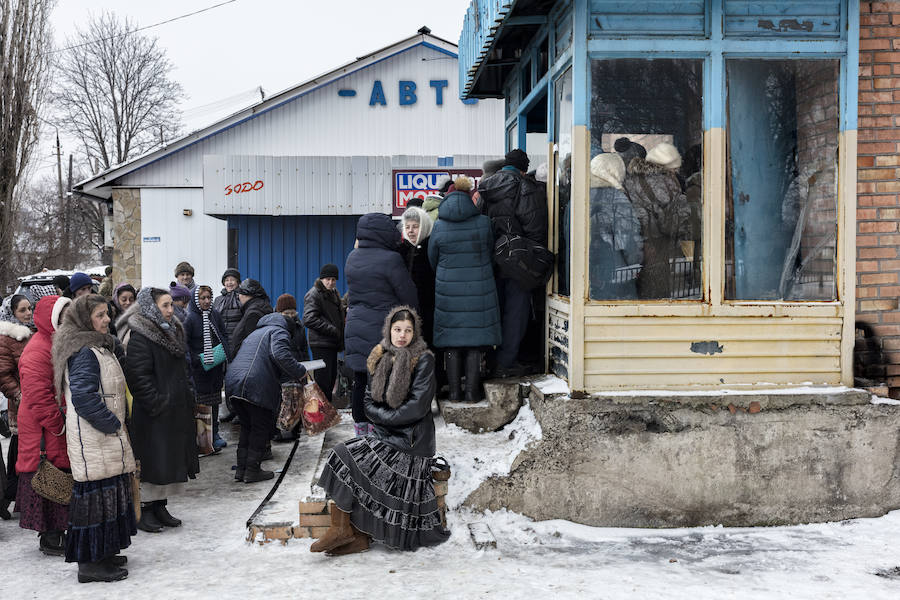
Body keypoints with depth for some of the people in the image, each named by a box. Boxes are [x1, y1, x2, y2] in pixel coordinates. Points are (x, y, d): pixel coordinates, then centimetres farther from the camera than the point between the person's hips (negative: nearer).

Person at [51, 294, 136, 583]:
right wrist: (113, 424, -16)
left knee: (108, 491, 14)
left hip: (105, 435, 10)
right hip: (93, 439, -10)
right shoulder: (84, 352, -16)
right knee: (95, 492, -5)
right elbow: (83, 396, -23)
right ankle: (90, 562, 3)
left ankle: (102, 553, 25)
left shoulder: (99, 346, 15)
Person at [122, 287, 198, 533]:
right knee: (152, 457, -2)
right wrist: (156, 403, -22)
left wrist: (187, 396, 14)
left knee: (171, 456, 13)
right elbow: (138, 375, -21)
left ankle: (159, 506, 23)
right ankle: (144, 509, 9)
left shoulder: (172, 332, 13)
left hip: (176, 410, 9)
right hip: (153, 412, -9)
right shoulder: (140, 337, -15)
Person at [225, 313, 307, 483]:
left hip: (234, 384, 8)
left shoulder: (256, 333, 34)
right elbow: (280, 355, -17)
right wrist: (300, 372, -9)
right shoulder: (279, 332, 4)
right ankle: (252, 470, 6)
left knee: (247, 426, 19)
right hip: (257, 388, -8)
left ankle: (241, 469, 19)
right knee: (261, 428, 4)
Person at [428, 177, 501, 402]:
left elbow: (432, 259, 8)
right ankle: (472, 391, 8)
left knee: (452, 342, 8)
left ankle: (454, 391, 12)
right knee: (475, 342, 6)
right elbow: (491, 253, 8)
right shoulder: (483, 223, -6)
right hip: (479, 290, -1)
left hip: (448, 290, 1)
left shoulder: (439, 227, -4)